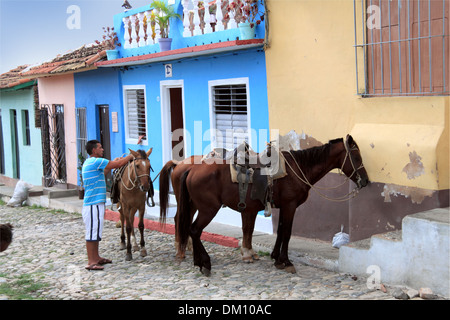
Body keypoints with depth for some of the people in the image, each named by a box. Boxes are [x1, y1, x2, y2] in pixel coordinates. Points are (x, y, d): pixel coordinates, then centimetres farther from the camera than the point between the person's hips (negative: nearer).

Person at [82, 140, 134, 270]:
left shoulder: (90, 163, 15)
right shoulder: (96, 161, -15)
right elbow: (119, 164, -13)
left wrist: (112, 163, 28)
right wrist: (131, 156, 2)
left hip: (95, 203, 10)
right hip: (94, 204, -10)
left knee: (95, 232, 16)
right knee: (92, 232, -6)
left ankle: (96, 258, 24)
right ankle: (91, 262, -3)